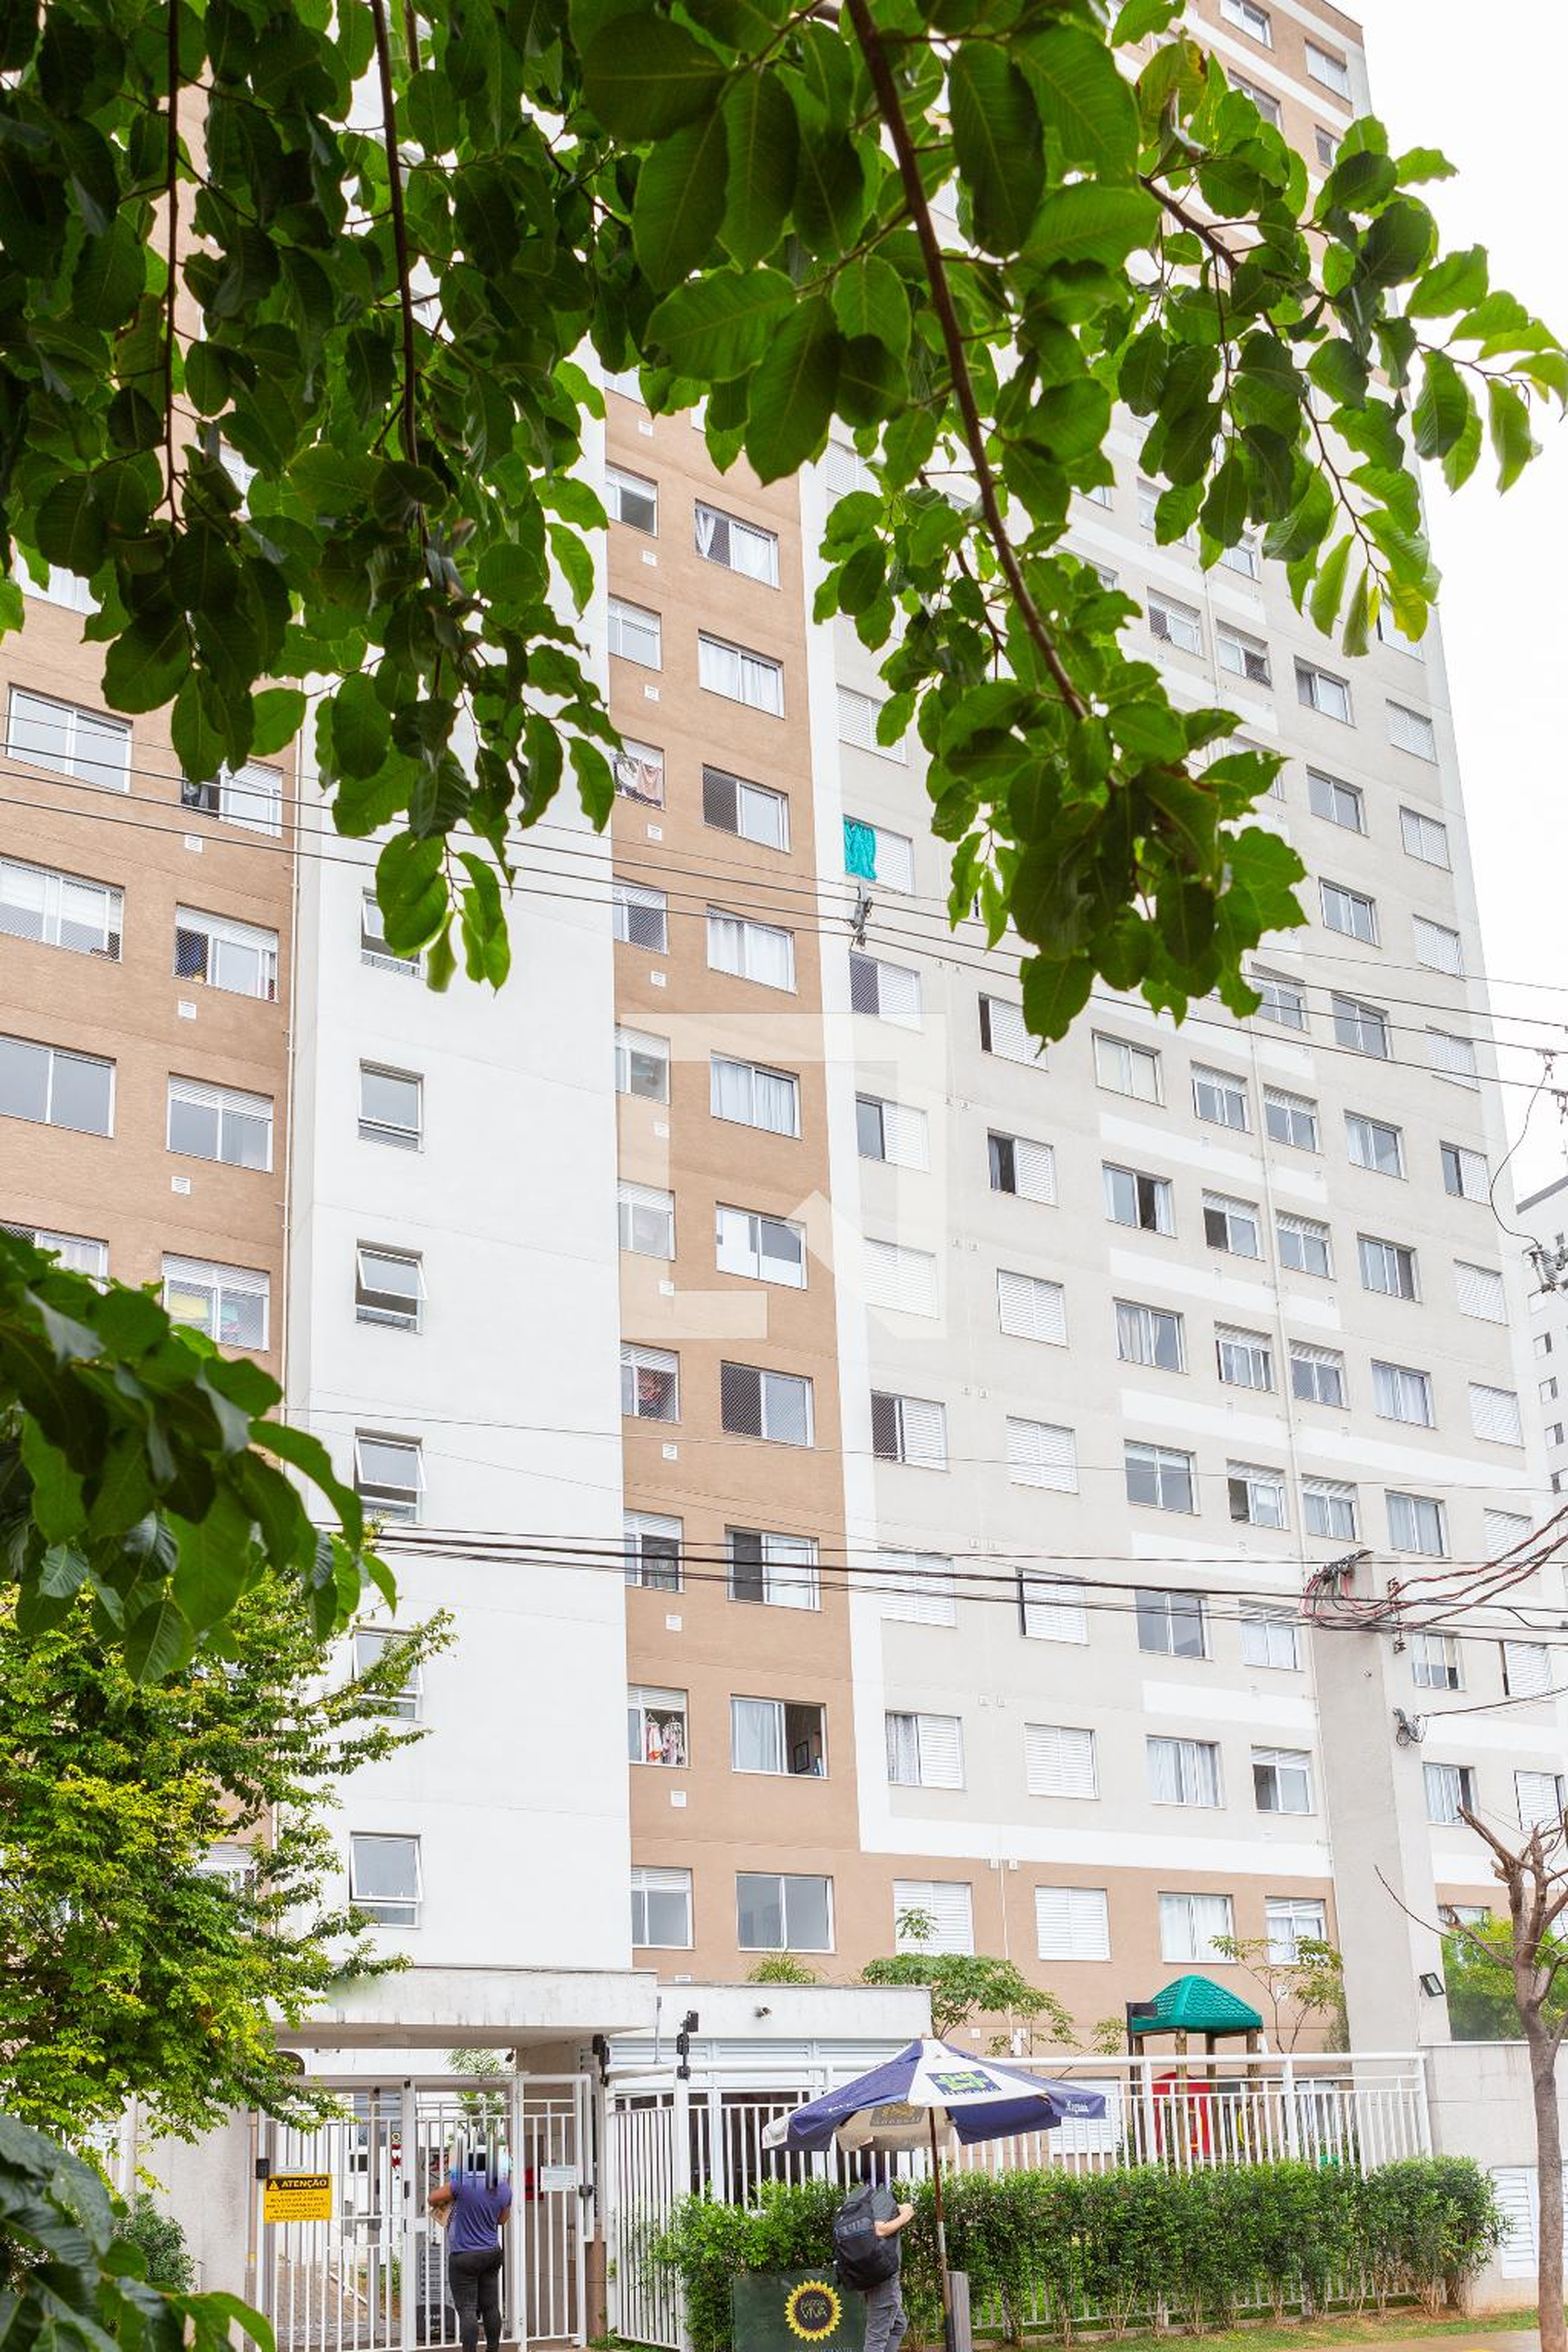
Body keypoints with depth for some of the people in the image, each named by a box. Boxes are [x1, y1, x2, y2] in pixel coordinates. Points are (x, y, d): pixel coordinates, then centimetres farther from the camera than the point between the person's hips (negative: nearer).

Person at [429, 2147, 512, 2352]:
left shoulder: (462, 2182, -17)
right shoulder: (504, 2187, 1)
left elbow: (433, 2199, -6)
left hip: (464, 2257, -6)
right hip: (492, 2253, 6)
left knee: (467, 2310, -4)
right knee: (491, 2307, 14)